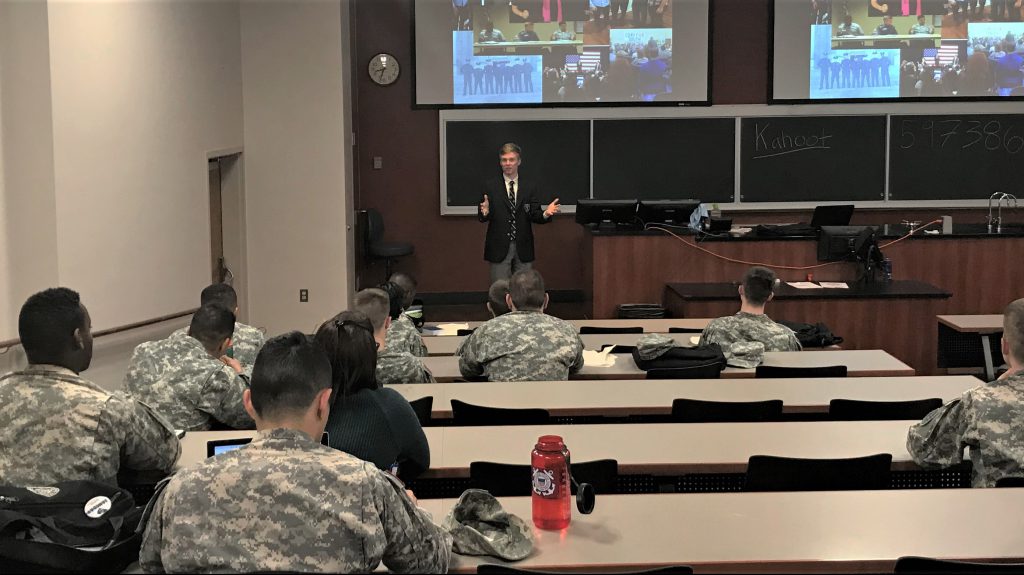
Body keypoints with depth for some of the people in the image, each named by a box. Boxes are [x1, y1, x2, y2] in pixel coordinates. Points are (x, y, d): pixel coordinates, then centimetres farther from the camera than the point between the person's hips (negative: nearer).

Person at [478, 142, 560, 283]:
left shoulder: (531, 186, 5)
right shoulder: (490, 186, 2)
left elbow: (534, 216, 0)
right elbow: (482, 218, -2)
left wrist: (546, 214, -22)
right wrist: (484, 212, -25)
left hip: (523, 248, 1)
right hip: (499, 247, -1)